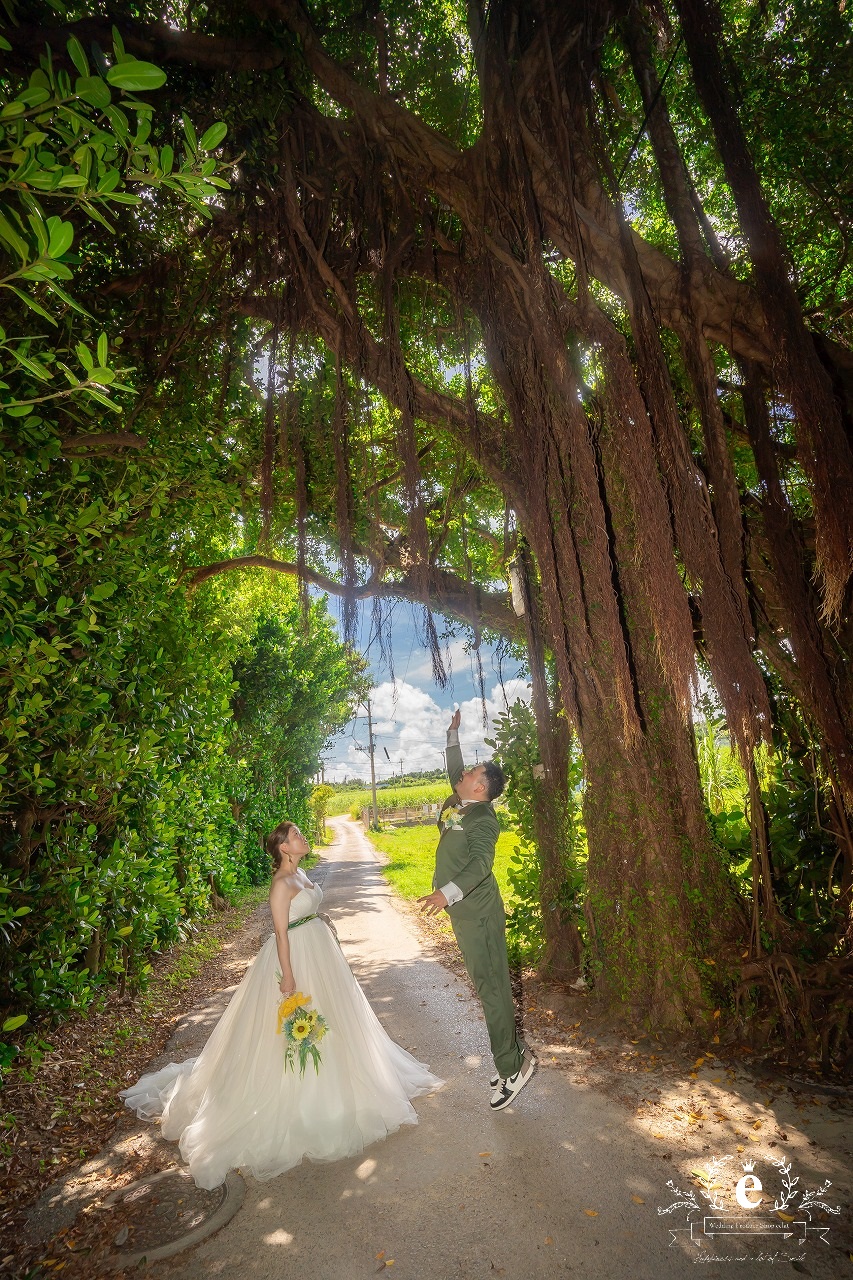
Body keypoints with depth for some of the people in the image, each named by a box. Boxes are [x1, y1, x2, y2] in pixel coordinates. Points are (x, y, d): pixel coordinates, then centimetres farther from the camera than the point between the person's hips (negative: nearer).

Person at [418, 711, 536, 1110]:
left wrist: (447, 893, -48)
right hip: (464, 911, 9)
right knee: (488, 984, 15)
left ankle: (511, 1066, 8)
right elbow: (453, 770, 27)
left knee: (491, 987, -3)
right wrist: (453, 733, 30)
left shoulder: (483, 818, -18)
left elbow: (480, 861, -34)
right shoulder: (456, 803, 8)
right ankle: (513, 1053, 26)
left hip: (478, 912, -9)